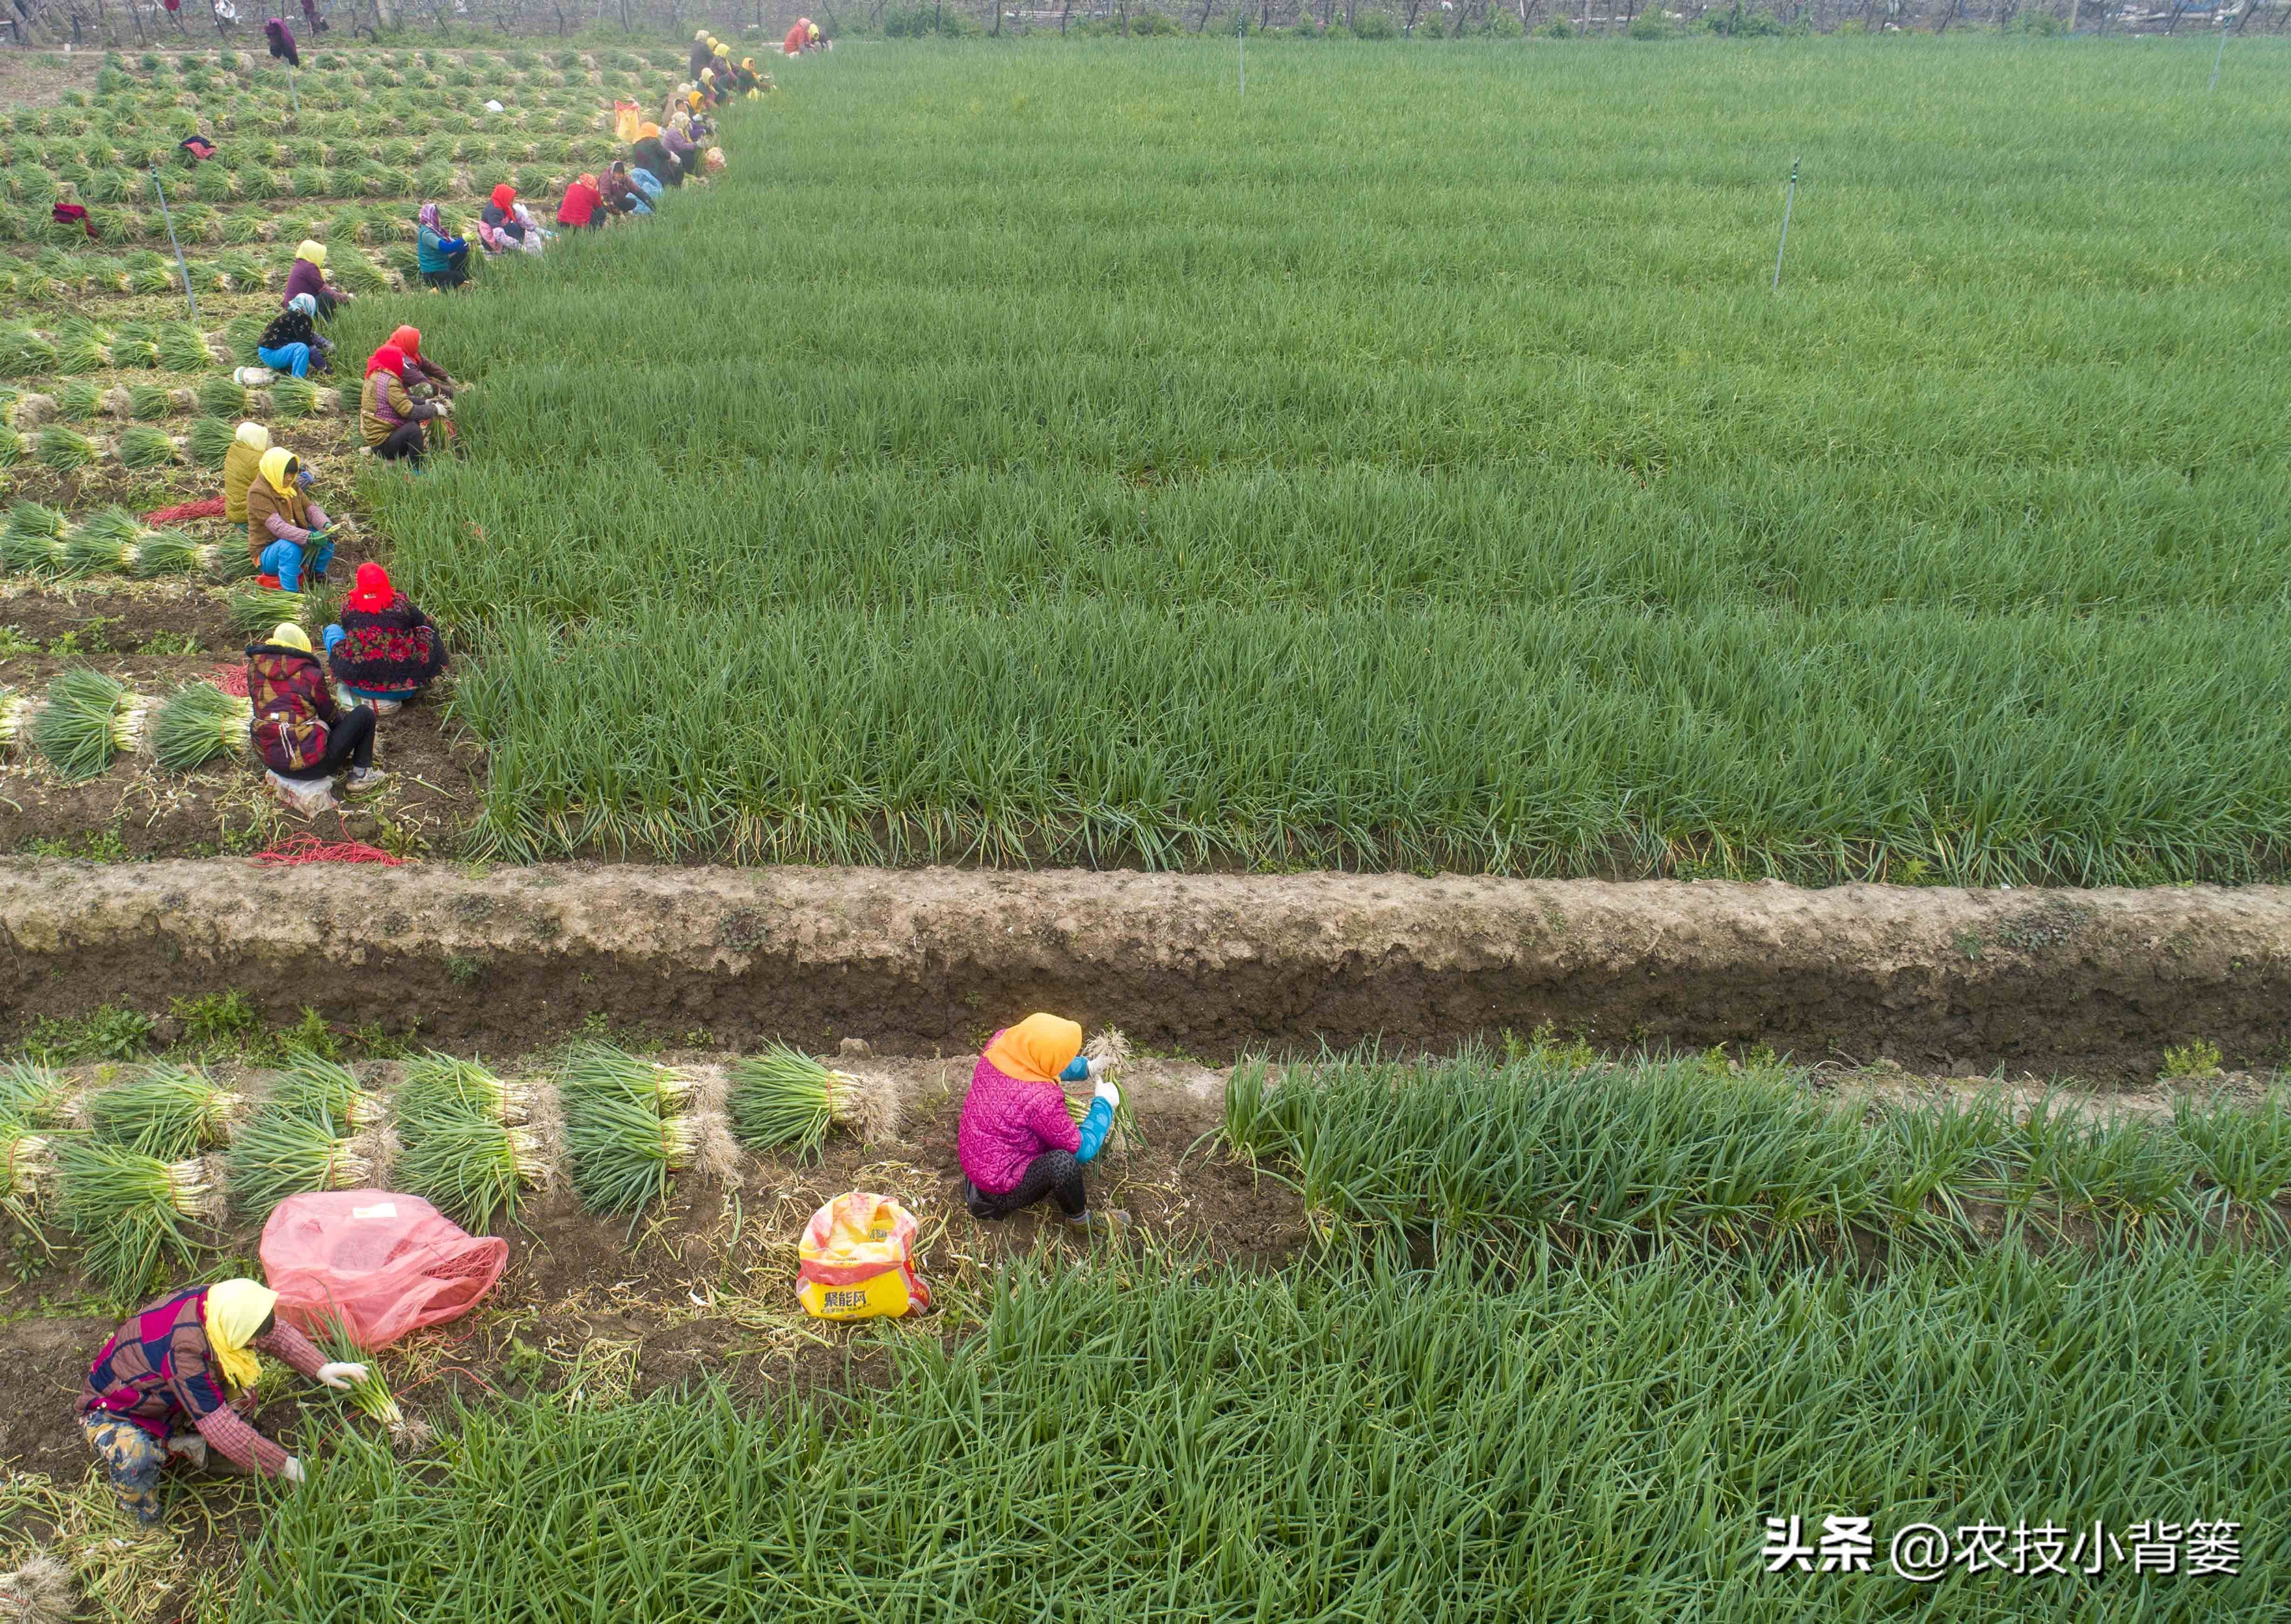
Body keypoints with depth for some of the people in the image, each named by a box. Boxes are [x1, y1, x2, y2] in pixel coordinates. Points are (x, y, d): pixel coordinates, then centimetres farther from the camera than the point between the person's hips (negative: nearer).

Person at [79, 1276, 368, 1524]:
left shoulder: (219, 1302, -23)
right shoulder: (184, 1349, -42)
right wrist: (285, 1466, -33)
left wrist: (321, 1369, -15)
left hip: (160, 1397, 6)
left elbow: (276, 1332, -3)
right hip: (110, 1412, -6)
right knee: (136, 1459, -36)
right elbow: (221, 1427, -38)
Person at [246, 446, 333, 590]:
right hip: (267, 554, -7)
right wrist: (310, 537, -42)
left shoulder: (292, 485, 4)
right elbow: (277, 527, -32)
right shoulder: (258, 492, -21)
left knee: (326, 538, -10)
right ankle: (291, 593, -30)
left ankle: (318, 574, 11)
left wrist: (327, 525, -23)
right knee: (289, 546, -38)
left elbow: (310, 508, -1)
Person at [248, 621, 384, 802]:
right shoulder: (310, 674, -13)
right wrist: (344, 714, 26)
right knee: (364, 714, 8)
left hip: (268, 758, 7)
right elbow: (330, 714, 1)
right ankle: (360, 776, 8)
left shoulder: (255, 667, 1)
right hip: (309, 764, -7)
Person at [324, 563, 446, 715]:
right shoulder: (400, 602, -2)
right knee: (428, 633, 20)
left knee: (332, 630, 23)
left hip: (358, 684, 1)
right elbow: (428, 626, 16)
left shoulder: (348, 604, 2)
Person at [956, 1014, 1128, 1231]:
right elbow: (1084, 1150, -21)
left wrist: (1086, 1069, 2)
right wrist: (1104, 1104, -9)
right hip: (1001, 1190, -8)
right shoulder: (1041, 1099, -37)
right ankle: (1080, 1218, 2)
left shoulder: (1002, 1041, -18)